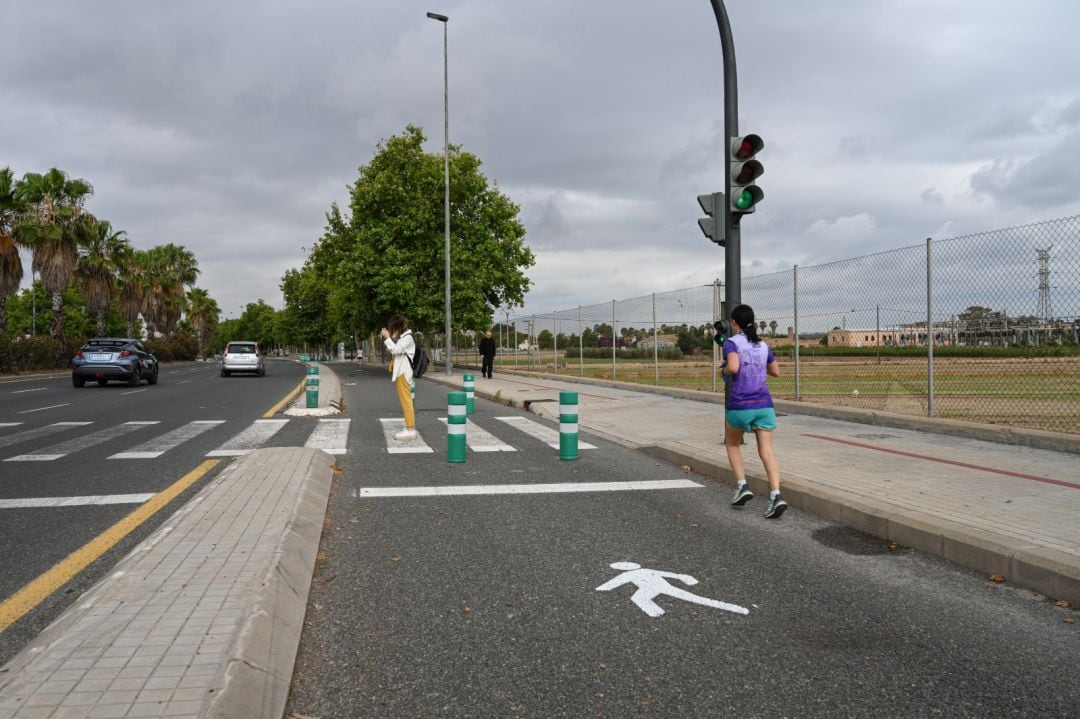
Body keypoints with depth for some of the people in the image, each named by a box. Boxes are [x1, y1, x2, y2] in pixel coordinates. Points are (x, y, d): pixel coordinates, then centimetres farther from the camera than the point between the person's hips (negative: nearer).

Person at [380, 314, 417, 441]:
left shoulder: (407, 337, -12)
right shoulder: (400, 336, 16)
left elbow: (395, 350, -20)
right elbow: (391, 350, 21)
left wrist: (388, 338, -13)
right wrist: (385, 338, 10)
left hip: (403, 372, -10)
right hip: (399, 372, 10)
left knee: (406, 400, -10)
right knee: (404, 401, 10)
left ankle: (411, 430, -10)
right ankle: (409, 428, 13)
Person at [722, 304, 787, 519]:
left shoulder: (731, 342, -3)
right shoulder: (762, 345, 14)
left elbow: (733, 367, -21)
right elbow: (776, 372, 25)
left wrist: (725, 370, 1)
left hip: (740, 404, -4)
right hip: (764, 403, 4)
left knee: (732, 444, 21)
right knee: (766, 451, -3)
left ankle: (742, 486, 9)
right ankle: (776, 495, -19)